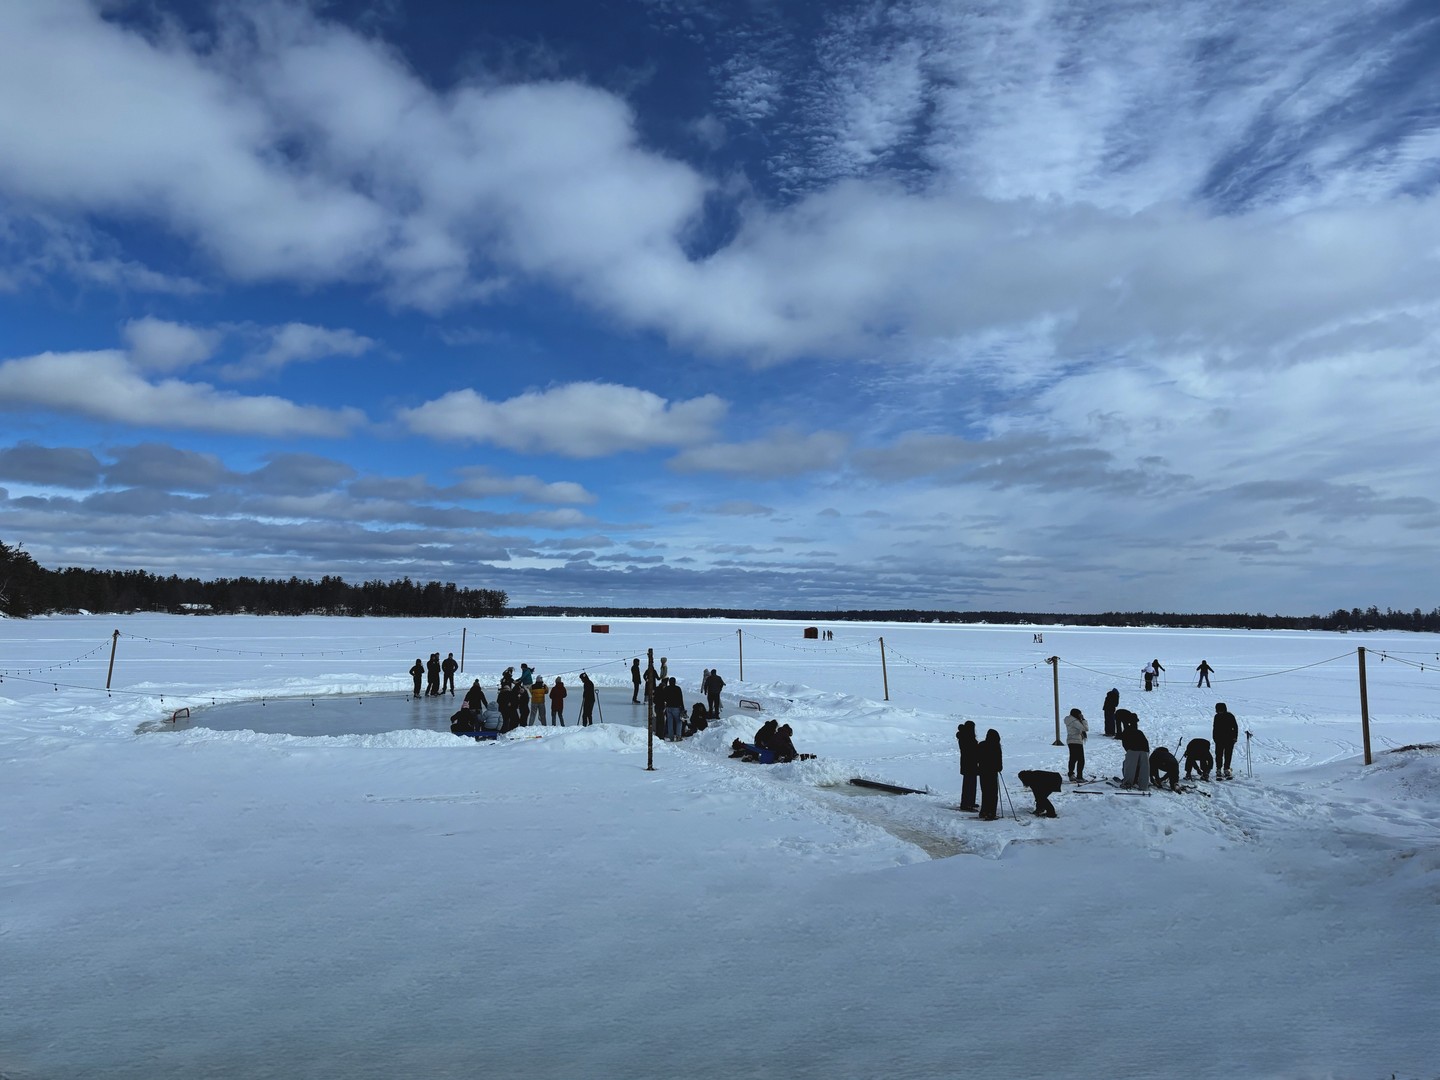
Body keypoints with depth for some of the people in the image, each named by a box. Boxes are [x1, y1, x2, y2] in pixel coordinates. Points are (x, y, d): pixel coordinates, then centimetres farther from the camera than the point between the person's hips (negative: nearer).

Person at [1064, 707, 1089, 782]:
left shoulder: (1069, 721, 8)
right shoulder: (1075, 722, -21)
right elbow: (1086, 728, -22)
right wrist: (1083, 719, -14)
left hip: (1070, 742, 10)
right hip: (1077, 742, -10)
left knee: (1073, 759, 20)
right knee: (1081, 760, -3)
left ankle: (1071, 775, 29)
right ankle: (1079, 777, -4)